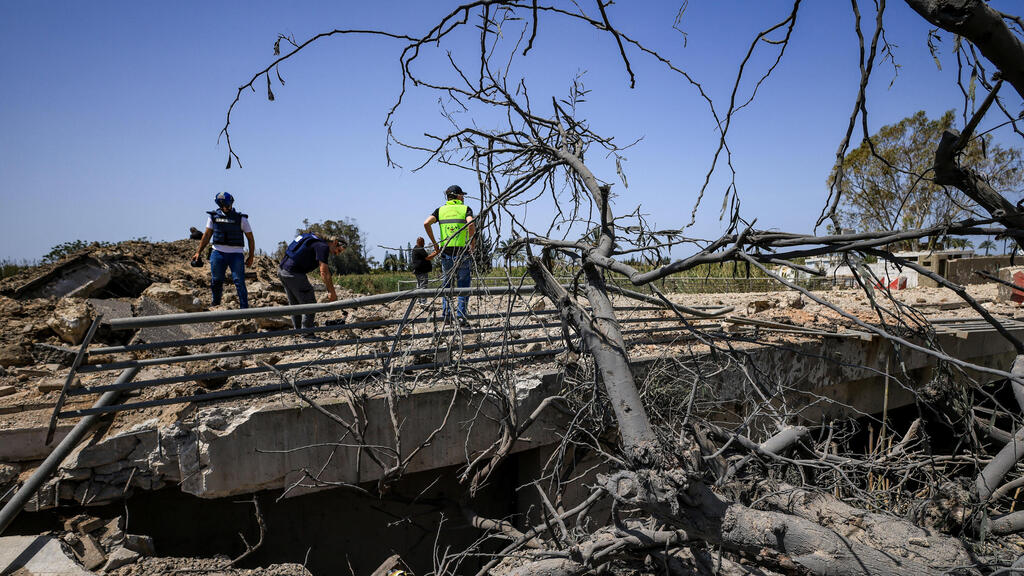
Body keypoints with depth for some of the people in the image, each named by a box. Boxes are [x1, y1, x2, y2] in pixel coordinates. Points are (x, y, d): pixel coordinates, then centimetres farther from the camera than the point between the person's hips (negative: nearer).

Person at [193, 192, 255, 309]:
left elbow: (250, 238, 5)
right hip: (218, 253, 3)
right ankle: (215, 307, 28)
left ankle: (244, 309, -7)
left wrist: (251, 257, 1)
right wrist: (198, 252, 12)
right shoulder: (214, 216, 7)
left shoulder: (241, 218, 0)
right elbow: (207, 235, 14)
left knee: (239, 282, -10)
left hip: (236, 254, -3)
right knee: (216, 281, 9)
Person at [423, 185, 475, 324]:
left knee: (447, 283, 15)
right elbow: (471, 224, -19)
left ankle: (446, 313, 11)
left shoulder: (441, 210, 10)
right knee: (463, 285, 4)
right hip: (463, 251, -3)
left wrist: (434, 243, 2)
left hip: (446, 251, 3)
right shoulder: (465, 209, 2)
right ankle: (461, 315, -1)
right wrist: (472, 243, -10)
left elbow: (426, 223, -5)